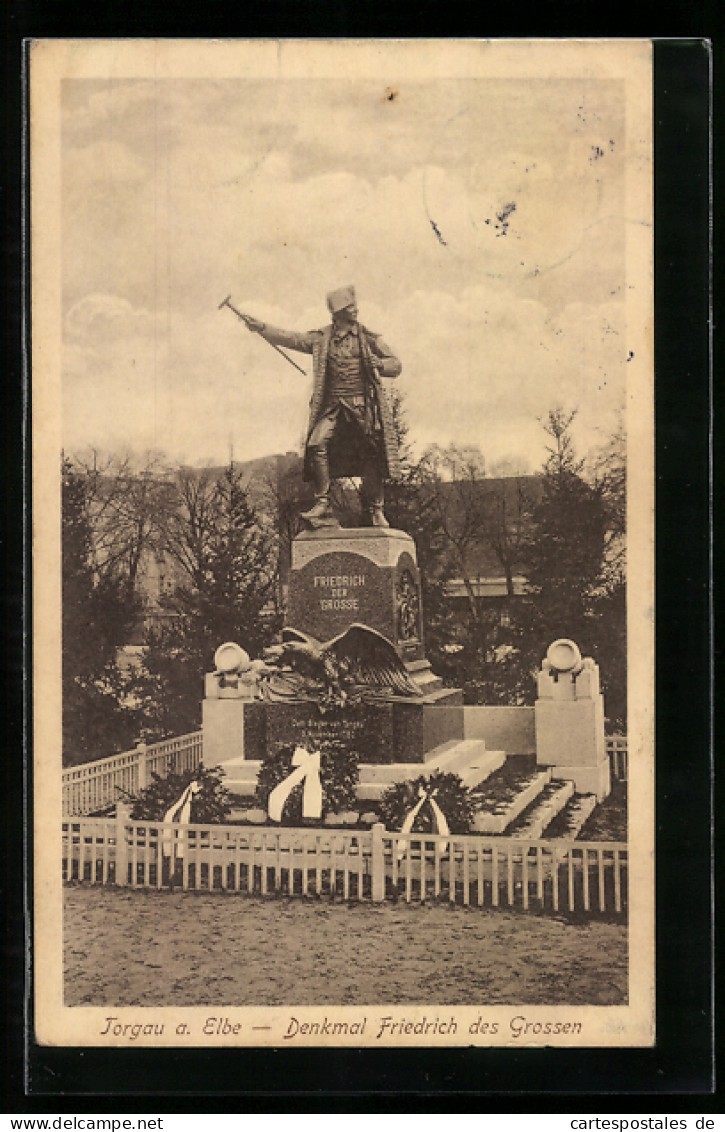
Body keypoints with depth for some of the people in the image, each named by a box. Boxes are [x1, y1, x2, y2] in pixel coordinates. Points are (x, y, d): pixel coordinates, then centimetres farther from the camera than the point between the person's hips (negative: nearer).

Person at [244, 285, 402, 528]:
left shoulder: (369, 338, 10)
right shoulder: (321, 338, 13)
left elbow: (396, 366, 10)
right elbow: (290, 339, 7)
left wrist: (376, 364, -11)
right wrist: (262, 328, -5)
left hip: (363, 406, -1)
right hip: (332, 406, 1)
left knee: (371, 457, -6)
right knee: (317, 445, -19)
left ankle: (376, 511, 8)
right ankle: (322, 506, -14)